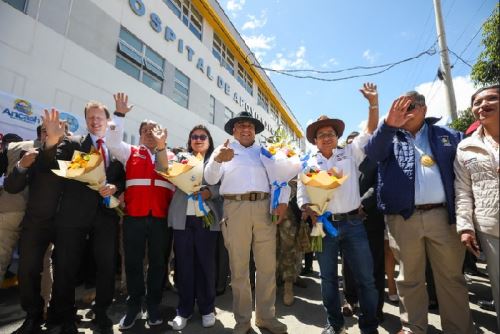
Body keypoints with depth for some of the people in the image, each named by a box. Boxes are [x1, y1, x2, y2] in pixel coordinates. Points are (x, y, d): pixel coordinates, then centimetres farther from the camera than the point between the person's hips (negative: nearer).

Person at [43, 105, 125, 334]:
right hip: (74, 214, -1)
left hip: (106, 213, 2)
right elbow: (52, 164, -9)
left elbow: (124, 178, 10)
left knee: (107, 266, 8)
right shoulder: (72, 143, 6)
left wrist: (115, 187, -11)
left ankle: (102, 315, 28)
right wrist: (52, 139, -27)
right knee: (66, 268, 8)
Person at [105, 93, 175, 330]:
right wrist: (119, 114, -2)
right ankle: (134, 307, 25)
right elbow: (112, 142, 1)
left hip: (161, 216, 0)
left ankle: (153, 306, 24)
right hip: (134, 215, 0)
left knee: (158, 262, 8)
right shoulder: (130, 152, 14)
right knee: (133, 261, 8)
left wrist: (162, 147, -9)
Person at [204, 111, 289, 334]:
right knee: (239, 267, 6)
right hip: (236, 208, -2)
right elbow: (210, 179, 0)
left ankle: (266, 316, 26)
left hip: (264, 208, 3)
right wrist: (216, 160, -20)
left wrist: (283, 201, -1)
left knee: (267, 266, 8)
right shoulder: (224, 151, 11)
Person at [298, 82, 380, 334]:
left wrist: (373, 102, -6)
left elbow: (370, 131, 3)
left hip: (353, 223, 0)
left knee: (365, 277, 7)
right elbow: (302, 194, 3)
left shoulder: (350, 154, 7)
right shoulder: (308, 165, 5)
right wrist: (309, 210, -16)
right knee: (328, 277, 12)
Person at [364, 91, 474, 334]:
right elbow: (372, 152, -13)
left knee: (451, 277, 12)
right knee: (410, 279, 10)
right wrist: (389, 123, -30)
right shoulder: (389, 137, 8)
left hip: (442, 215, 2)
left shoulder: (446, 135, 14)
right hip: (403, 219, -1)